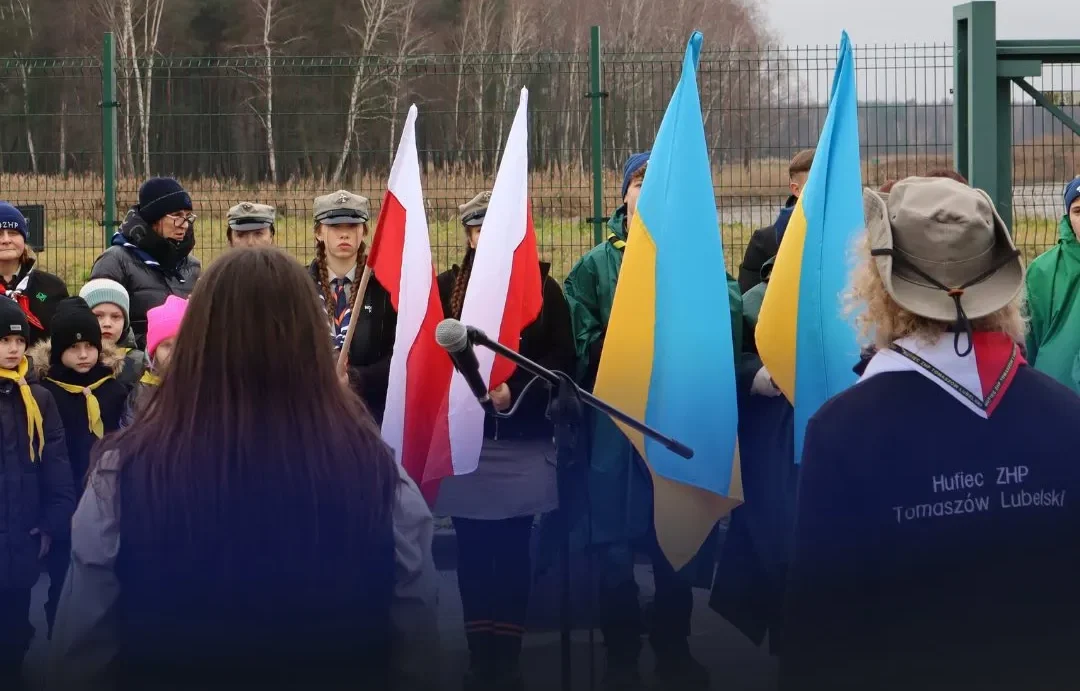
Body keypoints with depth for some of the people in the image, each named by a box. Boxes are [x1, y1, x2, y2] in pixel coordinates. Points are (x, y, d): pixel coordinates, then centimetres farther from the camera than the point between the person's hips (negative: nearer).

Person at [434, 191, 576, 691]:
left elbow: (563, 359, -3)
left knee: (513, 550, 2)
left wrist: (514, 392, -15)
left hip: (524, 442, -1)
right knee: (472, 552, 5)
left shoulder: (543, 286, 3)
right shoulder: (445, 287, 5)